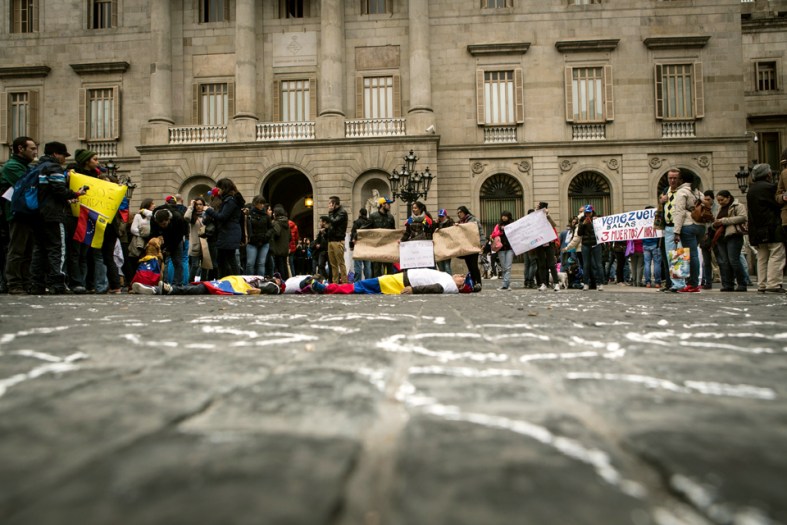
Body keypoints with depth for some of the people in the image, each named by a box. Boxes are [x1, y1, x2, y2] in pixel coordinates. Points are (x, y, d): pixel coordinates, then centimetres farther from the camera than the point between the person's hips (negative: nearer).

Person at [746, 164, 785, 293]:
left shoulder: (750, 190, 15)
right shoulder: (770, 187, -9)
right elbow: (778, 204, -8)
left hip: (756, 230, 8)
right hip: (772, 228, -8)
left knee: (762, 257, 10)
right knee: (777, 255, -6)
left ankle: (762, 285, 10)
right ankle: (773, 284, -12)